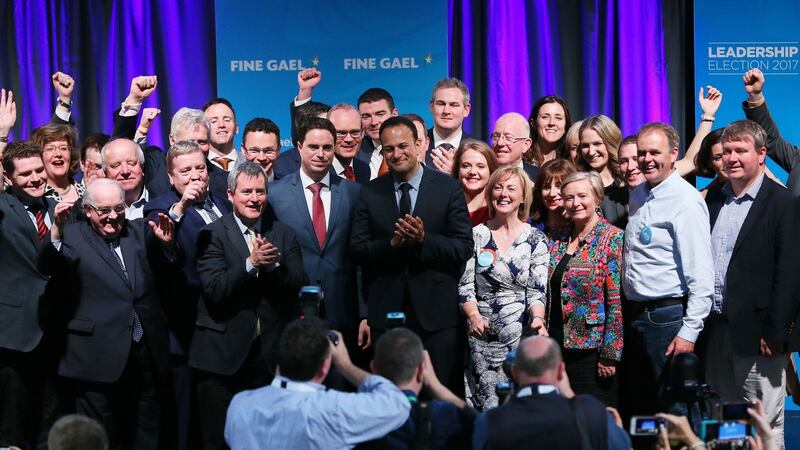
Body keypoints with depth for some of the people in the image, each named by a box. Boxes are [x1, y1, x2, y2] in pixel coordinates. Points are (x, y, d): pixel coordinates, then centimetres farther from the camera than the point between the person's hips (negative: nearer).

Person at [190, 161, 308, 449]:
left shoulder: (284, 235, 9)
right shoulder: (212, 235, -2)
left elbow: (300, 285, -2)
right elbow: (214, 290, -15)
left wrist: (273, 264, -18)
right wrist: (251, 263, -25)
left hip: (270, 355, 3)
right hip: (223, 355, -3)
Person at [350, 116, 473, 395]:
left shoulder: (448, 188, 1)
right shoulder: (370, 193, 7)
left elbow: (464, 248, -4)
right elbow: (357, 250, 3)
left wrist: (423, 239, -19)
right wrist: (392, 243, -15)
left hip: (436, 310, -2)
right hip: (386, 309, 2)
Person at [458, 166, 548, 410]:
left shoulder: (535, 239, 3)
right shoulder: (477, 235, 7)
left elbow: (537, 291, -2)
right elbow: (464, 285, 4)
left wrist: (537, 319, -20)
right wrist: (474, 316, -13)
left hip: (522, 335, -1)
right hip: (483, 334, 1)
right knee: (485, 403, -2)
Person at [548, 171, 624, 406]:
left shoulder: (613, 239, -7)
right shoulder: (558, 242, 13)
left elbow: (618, 302, -12)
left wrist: (609, 354, -16)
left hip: (592, 350, -6)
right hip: (558, 349, 6)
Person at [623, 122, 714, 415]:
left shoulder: (686, 201, -13)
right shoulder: (638, 195, 12)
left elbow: (701, 276, -17)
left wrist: (689, 332, -20)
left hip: (667, 318, -8)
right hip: (634, 314, 8)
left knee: (671, 409, -2)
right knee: (641, 404, 13)